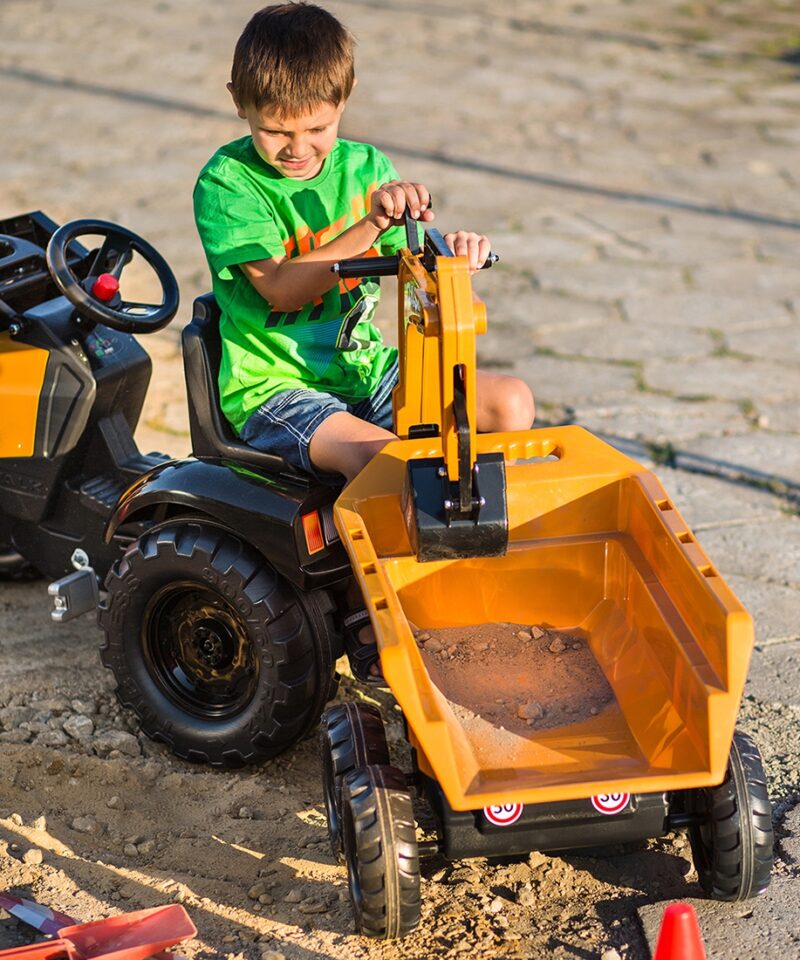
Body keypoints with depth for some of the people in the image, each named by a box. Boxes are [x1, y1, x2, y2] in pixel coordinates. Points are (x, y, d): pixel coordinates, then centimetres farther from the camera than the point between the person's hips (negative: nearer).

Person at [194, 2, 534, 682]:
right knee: (380, 455, -33)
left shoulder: (365, 167, 7)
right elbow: (279, 287, -21)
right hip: (271, 388, -5)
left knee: (512, 402, -10)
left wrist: (450, 255, -18)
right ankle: (367, 623, -15)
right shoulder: (226, 183, -9)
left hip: (364, 366, 6)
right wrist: (371, 225, -30)